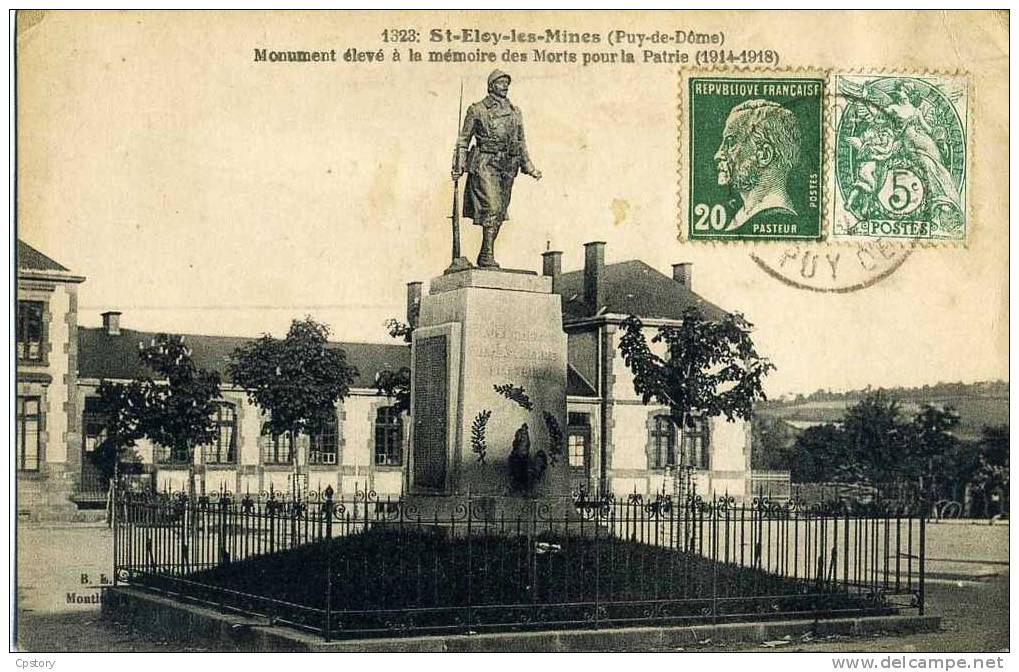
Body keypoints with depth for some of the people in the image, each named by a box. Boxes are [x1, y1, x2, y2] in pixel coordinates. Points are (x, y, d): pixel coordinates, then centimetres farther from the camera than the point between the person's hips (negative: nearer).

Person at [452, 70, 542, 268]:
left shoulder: (515, 112, 17)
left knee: (499, 213, 6)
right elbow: (463, 139, 4)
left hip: (507, 167, 6)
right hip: (485, 164, -6)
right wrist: (458, 166, -4)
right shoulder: (478, 109, 3)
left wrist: (529, 168, 16)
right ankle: (487, 256, -16)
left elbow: (521, 142, 22)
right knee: (491, 208, -17)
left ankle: (485, 257, 14)